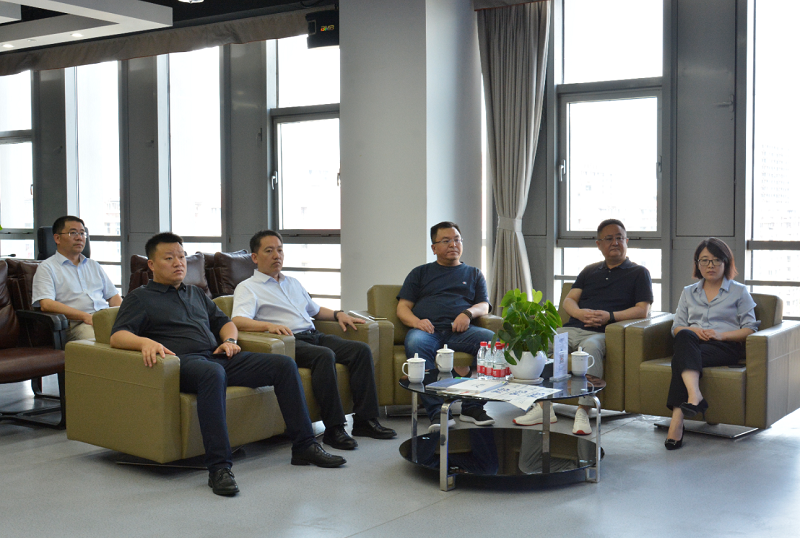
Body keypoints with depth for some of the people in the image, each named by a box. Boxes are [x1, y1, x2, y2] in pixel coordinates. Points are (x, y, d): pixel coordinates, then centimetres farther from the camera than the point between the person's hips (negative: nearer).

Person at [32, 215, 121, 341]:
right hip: (77, 324, -6)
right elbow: (46, 305, -6)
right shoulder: (47, 268, 10)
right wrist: (86, 316, -15)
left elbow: (114, 297, 28)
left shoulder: (94, 265, 31)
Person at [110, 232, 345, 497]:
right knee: (213, 373, -43)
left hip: (218, 356, 7)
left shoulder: (196, 293, 31)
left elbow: (224, 321, 33)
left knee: (284, 364, -9)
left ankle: (304, 446, -4)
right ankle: (219, 468, -44)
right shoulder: (139, 298, 12)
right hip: (184, 361, -7)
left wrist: (230, 340, 8)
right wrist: (145, 342, -25)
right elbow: (117, 336, -2)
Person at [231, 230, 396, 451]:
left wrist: (338, 314, 19)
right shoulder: (247, 288, 5)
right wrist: (269, 325, -31)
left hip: (313, 335, 8)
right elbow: (238, 321, -13)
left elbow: (315, 310, 40)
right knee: (325, 355, -35)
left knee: (361, 350, -13)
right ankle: (333, 428, -32)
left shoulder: (293, 283, 29)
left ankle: (365, 420, -13)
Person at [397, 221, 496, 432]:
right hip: (427, 329, -1)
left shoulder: (474, 274, 30)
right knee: (416, 343, -39)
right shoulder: (420, 273, 26)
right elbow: (402, 308, 16)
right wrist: (416, 321, -7)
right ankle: (437, 411, -41)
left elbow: (484, 306, 18)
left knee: (492, 339, -31)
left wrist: (469, 313, -6)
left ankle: (472, 406, -26)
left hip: (460, 330, 1)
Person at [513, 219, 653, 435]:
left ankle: (583, 411, -39)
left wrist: (610, 316, -12)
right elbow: (569, 300, 21)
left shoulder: (639, 273, 15)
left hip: (602, 333, -5)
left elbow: (643, 310, 3)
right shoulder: (590, 271, 29)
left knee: (591, 347, -40)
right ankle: (543, 407, -23)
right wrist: (580, 313, -4)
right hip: (573, 328, 5)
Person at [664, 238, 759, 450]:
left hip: (726, 347, -3)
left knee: (681, 358, -35)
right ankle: (695, 397, -54)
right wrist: (694, 331, -5)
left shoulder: (739, 292, 15)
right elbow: (676, 327, 18)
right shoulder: (688, 292, 26)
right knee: (685, 337, -38)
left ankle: (677, 419, -46)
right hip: (691, 345, 3)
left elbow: (750, 329, 6)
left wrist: (721, 334, -11)